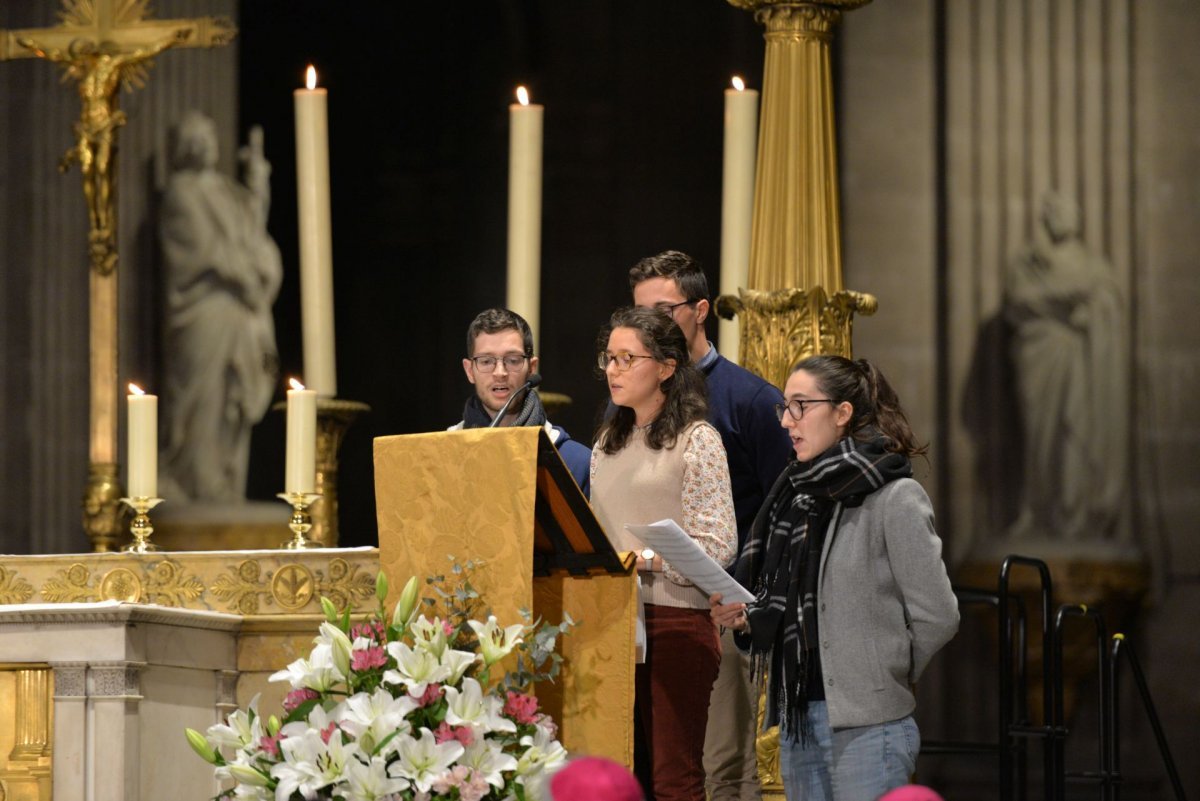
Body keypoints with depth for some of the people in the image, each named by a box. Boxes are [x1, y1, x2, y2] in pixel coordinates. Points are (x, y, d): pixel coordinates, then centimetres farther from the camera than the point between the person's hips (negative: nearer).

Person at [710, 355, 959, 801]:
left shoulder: (895, 498, -8)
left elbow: (936, 617, -10)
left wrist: (884, 680, 0)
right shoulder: (797, 494, 14)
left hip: (867, 726, -7)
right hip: (799, 719, 7)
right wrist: (747, 618, 1)